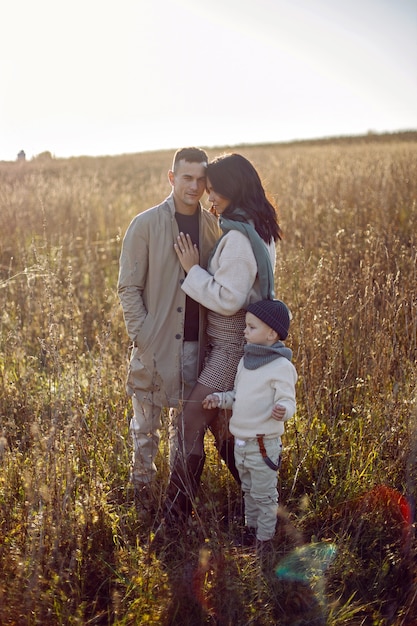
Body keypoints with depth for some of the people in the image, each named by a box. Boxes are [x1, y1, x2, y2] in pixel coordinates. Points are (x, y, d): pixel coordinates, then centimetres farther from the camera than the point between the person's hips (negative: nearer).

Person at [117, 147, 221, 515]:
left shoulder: (212, 225, 4)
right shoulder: (146, 224, -7)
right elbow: (128, 288, -6)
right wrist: (142, 336, -12)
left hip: (198, 343, 4)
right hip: (156, 344, -3)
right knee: (146, 423, 10)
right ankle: (142, 487, 29)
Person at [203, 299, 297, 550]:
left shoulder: (282, 367, -17)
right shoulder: (246, 361, 7)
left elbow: (288, 402, -21)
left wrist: (282, 411, -42)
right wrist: (219, 399, 5)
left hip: (264, 444, -8)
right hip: (241, 442, 8)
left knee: (264, 495, 6)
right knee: (249, 490, 23)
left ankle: (264, 539, 20)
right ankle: (250, 529, 38)